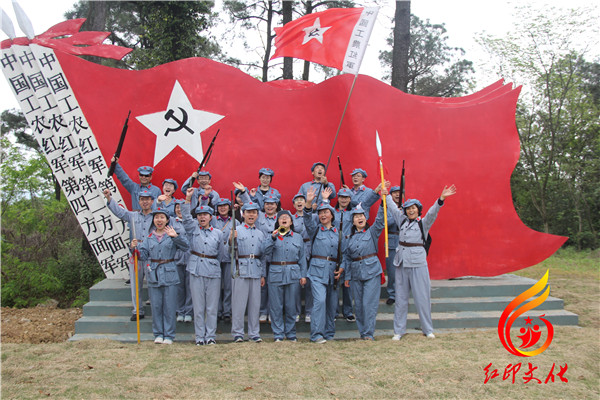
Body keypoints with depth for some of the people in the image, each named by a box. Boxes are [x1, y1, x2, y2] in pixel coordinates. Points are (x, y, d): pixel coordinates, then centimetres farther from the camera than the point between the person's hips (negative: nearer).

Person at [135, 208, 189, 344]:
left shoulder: (172, 235, 1)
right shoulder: (149, 237, 11)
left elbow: (186, 247, -13)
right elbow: (143, 255, 9)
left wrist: (176, 236, -26)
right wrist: (135, 248, -8)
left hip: (169, 274, -3)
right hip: (153, 275, 3)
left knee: (169, 306, 2)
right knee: (156, 306, 7)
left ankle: (169, 335, 12)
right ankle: (158, 334, 20)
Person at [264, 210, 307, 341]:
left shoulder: (298, 237, 12)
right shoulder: (273, 236, 8)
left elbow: (302, 258, 12)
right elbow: (266, 252, -7)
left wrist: (303, 275, 5)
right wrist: (273, 238, -19)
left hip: (293, 274, 1)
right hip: (276, 273, -1)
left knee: (291, 305, 5)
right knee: (276, 306, 2)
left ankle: (291, 333, 17)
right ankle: (278, 334, 12)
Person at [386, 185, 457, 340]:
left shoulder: (424, 223, 0)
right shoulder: (402, 220, 12)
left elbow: (432, 212, -17)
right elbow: (392, 206, 23)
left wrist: (441, 198, -33)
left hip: (418, 262, -4)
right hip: (401, 261, 4)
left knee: (422, 296, 1)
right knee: (400, 297, 7)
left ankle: (428, 329, 15)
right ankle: (399, 330, 15)